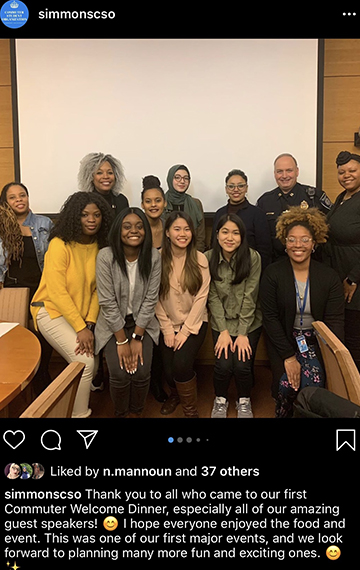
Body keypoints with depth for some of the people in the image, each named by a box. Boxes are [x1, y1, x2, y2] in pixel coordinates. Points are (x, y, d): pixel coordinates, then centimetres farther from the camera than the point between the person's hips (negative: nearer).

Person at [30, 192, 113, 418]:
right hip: (52, 311, -6)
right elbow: (57, 292, -21)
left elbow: (97, 290, 0)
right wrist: (81, 328, -21)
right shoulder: (60, 245, -18)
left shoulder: (99, 247, 0)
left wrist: (89, 324, -11)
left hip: (80, 314, 6)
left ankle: (73, 403, 29)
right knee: (85, 361, -17)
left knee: (92, 364, 0)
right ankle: (79, 413, 2)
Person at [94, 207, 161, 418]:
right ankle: (121, 414, 14)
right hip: (113, 324, -1)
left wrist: (137, 338, -12)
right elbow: (108, 302, -15)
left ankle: (135, 413, 15)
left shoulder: (154, 256, -11)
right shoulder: (106, 256, -16)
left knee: (142, 371, -16)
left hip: (142, 323, 1)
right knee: (120, 373, -17)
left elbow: (150, 300, -9)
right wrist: (122, 341, -14)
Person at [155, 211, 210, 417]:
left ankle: (190, 409, 6)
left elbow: (201, 298, -8)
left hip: (194, 323, -1)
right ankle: (175, 394, 32)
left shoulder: (200, 259, -7)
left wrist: (185, 331, -12)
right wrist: (167, 329, -8)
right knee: (168, 370, -6)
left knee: (181, 363, -21)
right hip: (168, 324, 1)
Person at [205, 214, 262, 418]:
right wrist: (224, 331, -11)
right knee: (223, 364, -14)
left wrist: (243, 334, -14)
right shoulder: (208, 258, -9)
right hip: (221, 322, 1)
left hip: (249, 322, -1)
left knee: (242, 364, -14)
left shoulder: (253, 257, -14)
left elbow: (249, 297, -13)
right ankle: (220, 399, 18)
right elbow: (213, 297, -7)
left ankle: (244, 400, 19)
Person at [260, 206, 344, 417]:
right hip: (283, 340, -1)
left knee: (313, 384, -23)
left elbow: (335, 321, -5)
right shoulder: (272, 273, -7)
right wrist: (288, 356, -15)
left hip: (316, 341, 1)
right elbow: (270, 318, -8)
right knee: (287, 385, -22)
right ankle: (283, 412, 12)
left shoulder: (329, 276, -3)